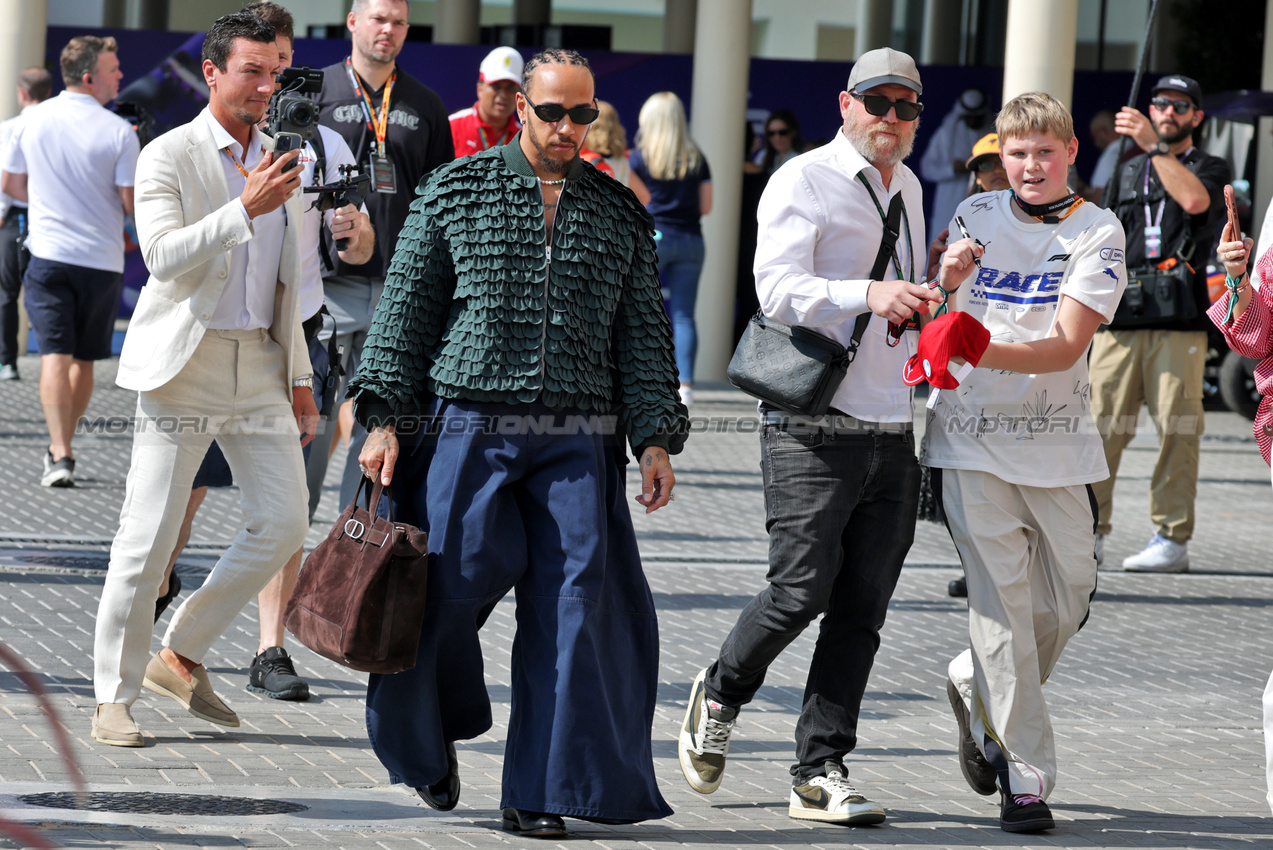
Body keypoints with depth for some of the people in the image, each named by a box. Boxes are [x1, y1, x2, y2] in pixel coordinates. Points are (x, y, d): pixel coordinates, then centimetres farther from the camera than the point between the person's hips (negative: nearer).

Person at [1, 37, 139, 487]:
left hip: (48, 255, 1)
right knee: (84, 360, 15)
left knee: (55, 355, -5)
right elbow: (133, 204, -8)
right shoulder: (119, 133, -10)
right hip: (102, 259, -1)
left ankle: (59, 456, -19)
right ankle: (60, 447, 23)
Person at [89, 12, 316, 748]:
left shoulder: (279, 163, 13)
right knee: (149, 535, -5)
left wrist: (300, 378, 18)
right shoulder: (169, 157, -7)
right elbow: (165, 256, -21)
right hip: (185, 364, -6)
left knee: (284, 522, -2)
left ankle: (182, 657, 13)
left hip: (259, 366, 6)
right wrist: (246, 207, -29)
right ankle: (115, 697, 5)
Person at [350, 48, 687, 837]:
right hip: (469, 428, -2)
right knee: (452, 586, -5)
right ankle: (430, 735, 25)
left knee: (573, 601, -6)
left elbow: (644, 333, 13)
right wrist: (386, 420, -2)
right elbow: (406, 310, 5)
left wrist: (655, 439, 4)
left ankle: (538, 793, 0)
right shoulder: (456, 191, 4)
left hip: (576, 443, 2)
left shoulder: (620, 211, 11)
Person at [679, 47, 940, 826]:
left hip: (892, 432, 7)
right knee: (801, 593, -11)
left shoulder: (906, 188, 20)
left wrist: (940, 288, 17)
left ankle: (820, 774, 6)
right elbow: (779, 288, -19)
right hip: (815, 430, -7)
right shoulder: (804, 181, -4)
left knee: (861, 612, 2)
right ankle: (720, 696, 17)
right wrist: (867, 295, -32)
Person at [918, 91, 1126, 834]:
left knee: (1066, 602, 6)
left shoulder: (1097, 232, -2)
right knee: (1002, 601, -8)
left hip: (1058, 445, 0)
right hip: (973, 440, 0)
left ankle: (978, 691, 35)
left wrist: (983, 350, -29)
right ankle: (1027, 774, -4)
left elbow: (1067, 346, -14)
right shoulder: (975, 216, 6)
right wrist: (946, 279, -6)